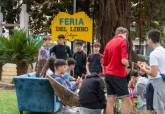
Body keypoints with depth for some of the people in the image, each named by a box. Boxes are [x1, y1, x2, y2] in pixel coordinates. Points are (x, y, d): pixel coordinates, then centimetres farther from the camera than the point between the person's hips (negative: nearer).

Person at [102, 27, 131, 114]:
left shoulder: (109, 43, 15)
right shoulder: (122, 41, -7)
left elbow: (104, 62, 18)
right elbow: (124, 61, -18)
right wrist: (127, 64, 3)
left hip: (109, 74, 8)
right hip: (118, 75, -8)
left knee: (110, 100, 7)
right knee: (126, 100, -4)